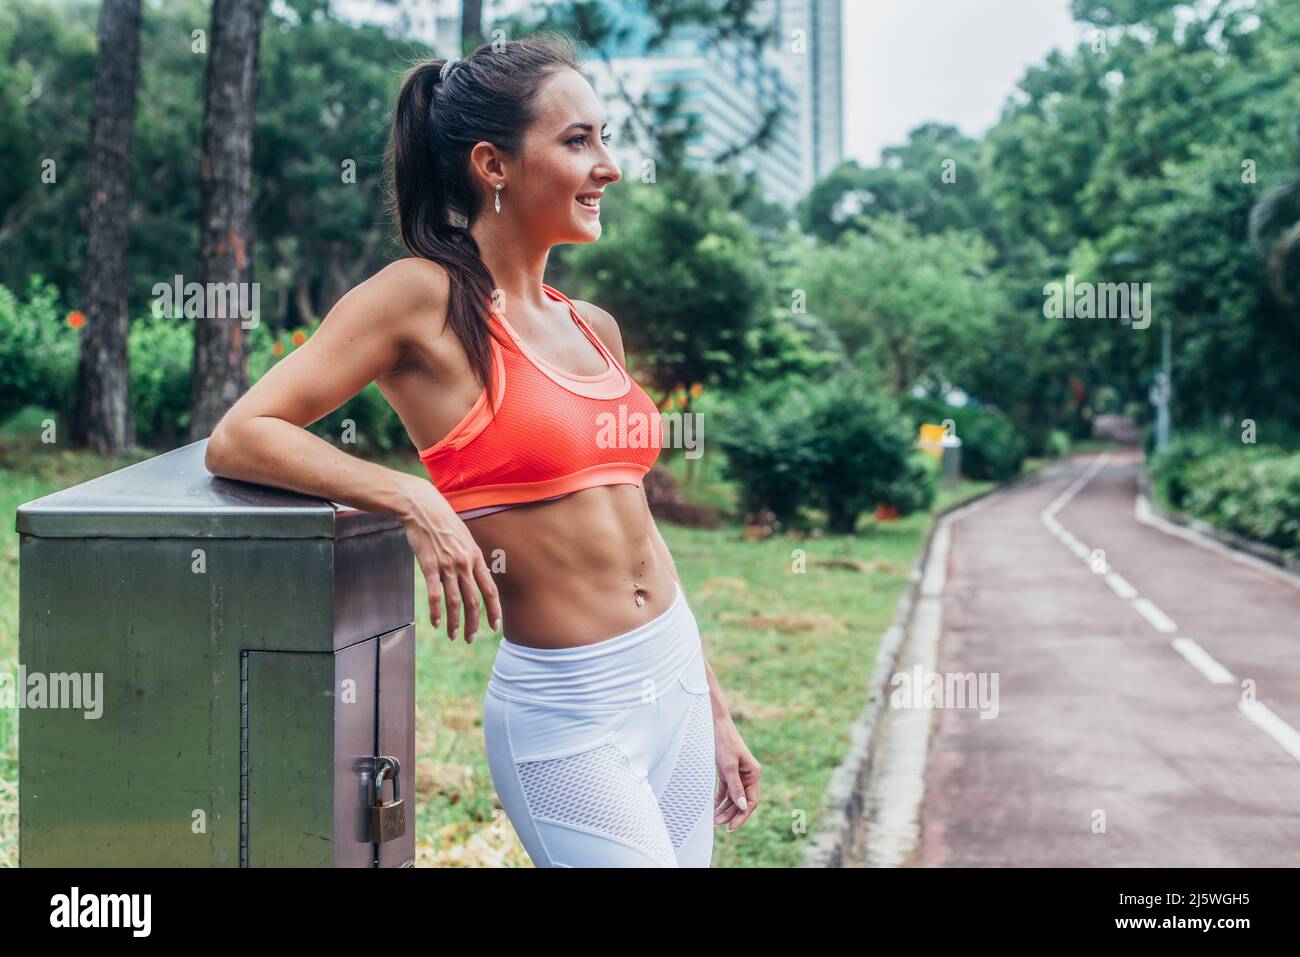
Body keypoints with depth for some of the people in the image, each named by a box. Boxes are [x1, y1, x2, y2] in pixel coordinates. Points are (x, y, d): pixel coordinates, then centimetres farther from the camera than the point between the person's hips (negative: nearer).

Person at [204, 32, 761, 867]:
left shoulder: (595, 330, 10)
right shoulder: (424, 298, -10)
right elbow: (238, 438, -13)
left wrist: (715, 712, 16)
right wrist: (415, 500, -24)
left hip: (675, 680, 7)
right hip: (566, 713, -7)